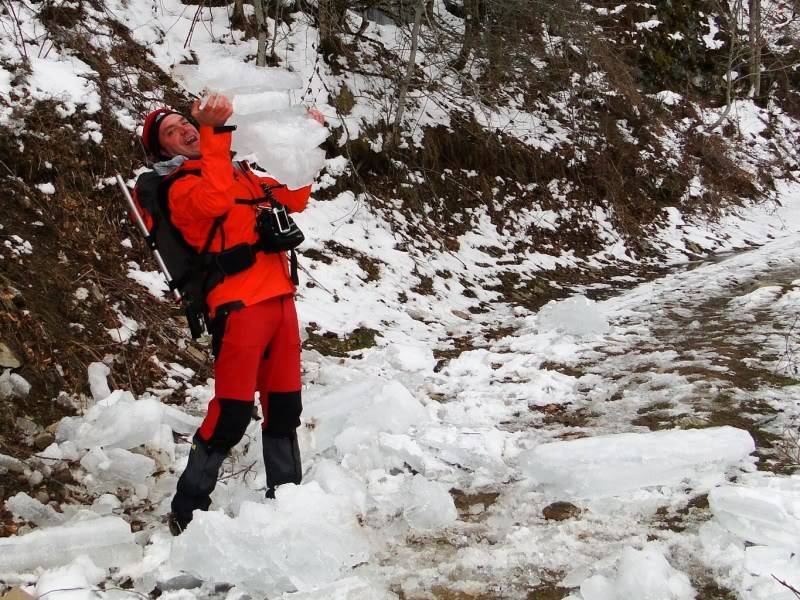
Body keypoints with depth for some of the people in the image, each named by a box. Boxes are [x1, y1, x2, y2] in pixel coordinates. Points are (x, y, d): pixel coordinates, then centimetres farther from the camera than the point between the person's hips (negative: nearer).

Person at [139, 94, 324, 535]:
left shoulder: (239, 172, 21)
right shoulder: (180, 188, -3)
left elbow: (293, 199, 28)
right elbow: (214, 201, -25)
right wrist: (214, 131, -27)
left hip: (279, 300, 7)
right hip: (238, 307, -7)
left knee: (284, 408, 12)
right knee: (232, 415, -9)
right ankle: (187, 511, 4)